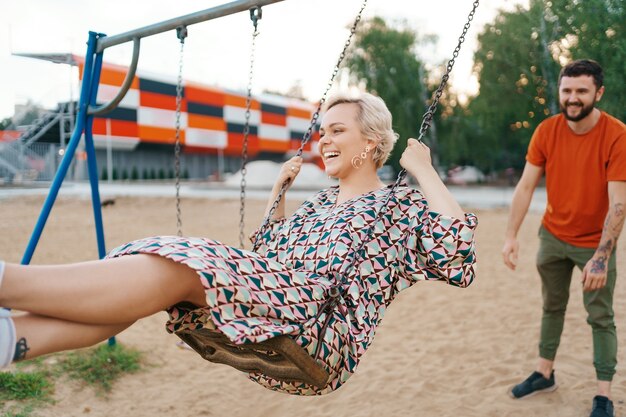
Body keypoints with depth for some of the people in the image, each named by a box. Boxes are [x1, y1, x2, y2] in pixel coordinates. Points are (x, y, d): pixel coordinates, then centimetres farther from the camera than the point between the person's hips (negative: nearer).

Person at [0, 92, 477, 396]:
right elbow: (264, 257, 33)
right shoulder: (319, 202, 29)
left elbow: (460, 263, -9)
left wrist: (425, 173, -5)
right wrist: (278, 189, 28)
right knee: (160, 258, -18)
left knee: (184, 265, -29)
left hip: (320, 341, -7)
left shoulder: (403, 208, 9)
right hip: (267, 325, 7)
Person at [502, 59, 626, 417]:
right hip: (553, 236, 4)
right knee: (552, 306, 17)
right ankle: (545, 374, 32)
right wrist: (511, 236, -14)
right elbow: (526, 187, -8)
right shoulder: (546, 131, -9)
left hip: (595, 242, -4)